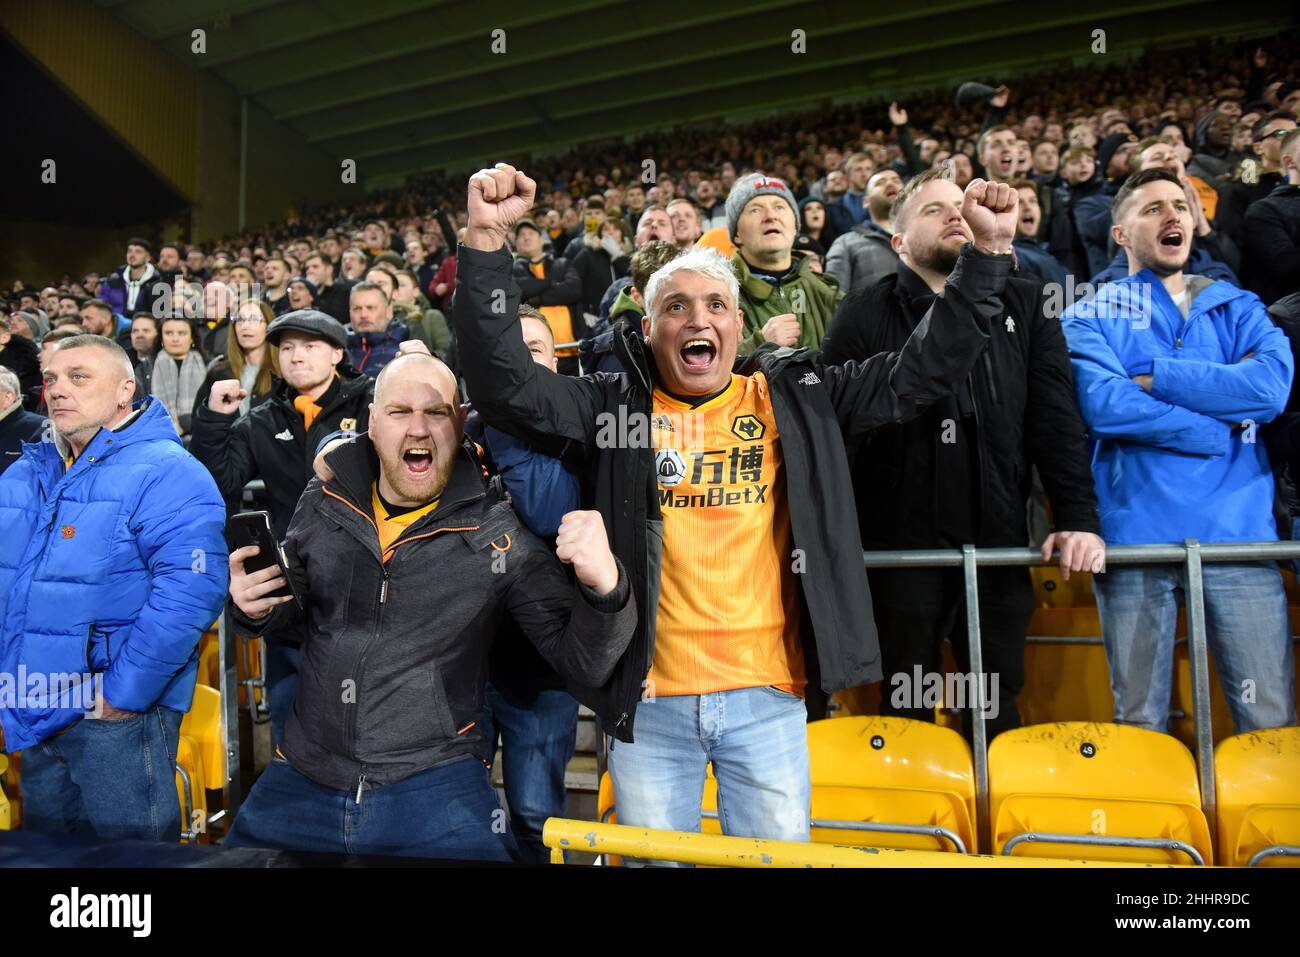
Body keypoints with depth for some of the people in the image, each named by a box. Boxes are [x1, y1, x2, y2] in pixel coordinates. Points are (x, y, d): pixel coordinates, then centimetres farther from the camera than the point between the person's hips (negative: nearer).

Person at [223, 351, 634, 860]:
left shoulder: (496, 532, -10)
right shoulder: (323, 502, -1)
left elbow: (582, 662, -12)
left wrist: (605, 586, -32)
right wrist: (256, 608, -6)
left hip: (435, 788, -3)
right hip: (302, 779, 4)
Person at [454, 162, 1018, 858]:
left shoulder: (796, 399, 5)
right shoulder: (615, 405, 2)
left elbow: (921, 370, 5)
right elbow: (504, 384, -9)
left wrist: (988, 252, -2)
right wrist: (487, 243, -19)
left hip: (769, 697, 1)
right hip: (648, 702, 0)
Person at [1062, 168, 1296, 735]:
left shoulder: (1236, 308, 15)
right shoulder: (1092, 316, 7)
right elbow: (1102, 404, -13)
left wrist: (1151, 379, -8)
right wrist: (1224, 428, -9)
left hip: (1237, 533, 2)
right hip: (1136, 533, -2)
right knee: (1140, 724, 7)